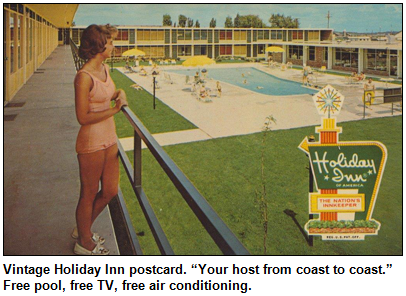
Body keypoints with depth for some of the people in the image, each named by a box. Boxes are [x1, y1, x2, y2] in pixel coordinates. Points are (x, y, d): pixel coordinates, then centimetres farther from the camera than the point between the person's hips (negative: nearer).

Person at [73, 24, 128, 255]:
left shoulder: (104, 68, 7)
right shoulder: (84, 76, -19)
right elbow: (83, 117, -21)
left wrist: (119, 93, 3)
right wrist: (115, 108, -16)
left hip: (109, 139, 9)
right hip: (92, 143, -9)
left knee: (110, 191, 17)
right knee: (89, 194, 8)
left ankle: (83, 229, 40)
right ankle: (84, 244, 30)